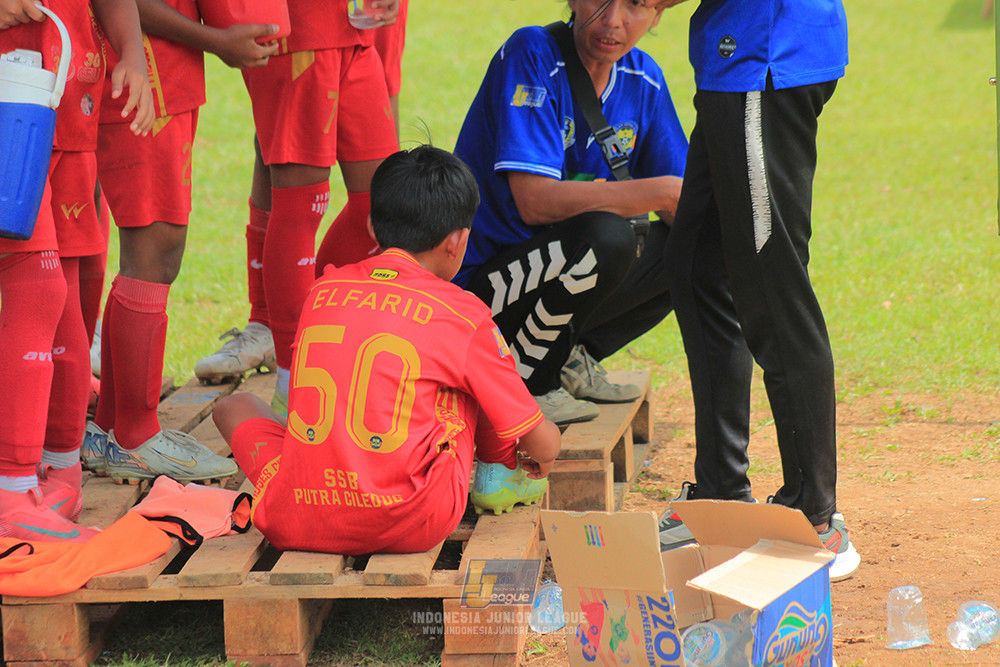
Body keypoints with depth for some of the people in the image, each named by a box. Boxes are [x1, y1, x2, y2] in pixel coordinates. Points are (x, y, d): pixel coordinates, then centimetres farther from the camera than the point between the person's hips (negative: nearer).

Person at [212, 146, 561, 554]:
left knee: (234, 405, 29)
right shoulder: (462, 314, 2)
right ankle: (497, 475, 35)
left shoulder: (322, 290, 12)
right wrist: (540, 463, 35)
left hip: (294, 525, 2)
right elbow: (543, 443, 10)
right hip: (413, 527, -2)